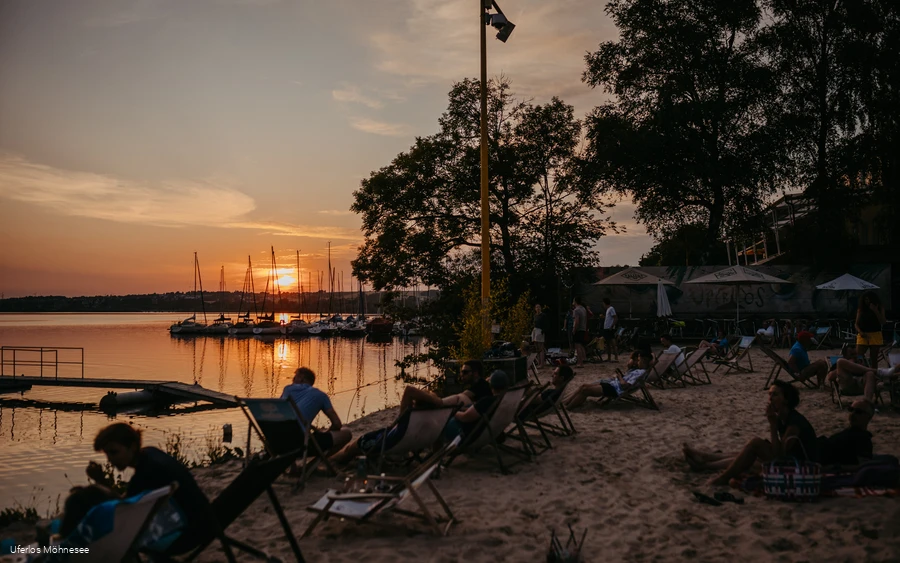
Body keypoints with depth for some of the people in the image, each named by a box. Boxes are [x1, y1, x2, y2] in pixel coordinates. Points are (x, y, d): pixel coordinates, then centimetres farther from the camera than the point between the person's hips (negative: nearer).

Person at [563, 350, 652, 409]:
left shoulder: (641, 372, -14)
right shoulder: (637, 369, 16)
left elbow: (625, 386, -21)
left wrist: (620, 377, -6)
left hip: (616, 390, -10)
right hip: (612, 383, 10)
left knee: (585, 390, -17)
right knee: (584, 386, 0)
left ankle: (566, 408, -14)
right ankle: (565, 403, 1)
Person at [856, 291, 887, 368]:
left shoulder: (880, 308, 6)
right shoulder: (860, 309, 8)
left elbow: (882, 322, -5)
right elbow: (856, 324, 7)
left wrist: (876, 311, -13)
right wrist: (860, 332, -11)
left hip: (875, 335, 0)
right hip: (863, 335, 0)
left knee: (874, 359, 6)